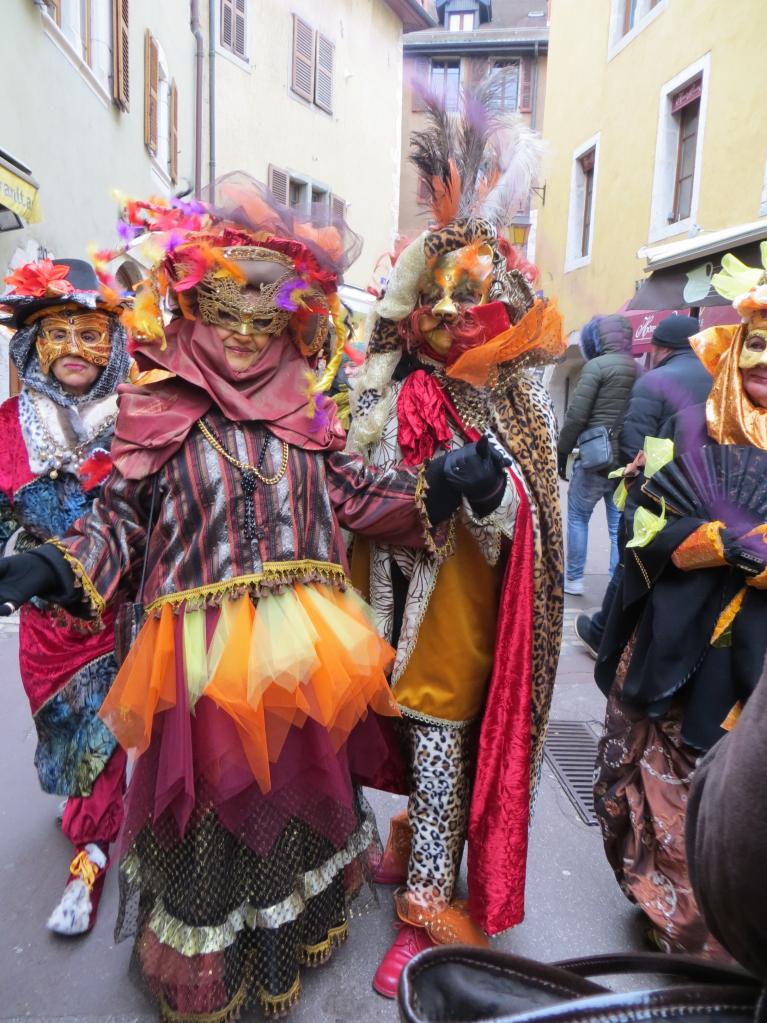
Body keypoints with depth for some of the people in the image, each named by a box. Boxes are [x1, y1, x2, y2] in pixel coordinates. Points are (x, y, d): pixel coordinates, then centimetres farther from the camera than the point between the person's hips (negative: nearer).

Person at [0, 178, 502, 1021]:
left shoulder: (304, 410, 6)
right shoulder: (159, 407, -1)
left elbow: (353, 495, 9)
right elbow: (121, 512, 0)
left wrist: (434, 484, -2)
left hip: (302, 647, 3)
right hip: (203, 646, -2)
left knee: (300, 784, 19)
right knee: (210, 798, 12)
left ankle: (297, 929, 50)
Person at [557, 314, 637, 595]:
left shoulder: (597, 365, -8)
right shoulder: (639, 370, 8)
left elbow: (576, 416, -11)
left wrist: (562, 454, -2)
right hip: (628, 463, 5)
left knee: (577, 517, 12)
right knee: (620, 526, 9)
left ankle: (573, 579, 18)